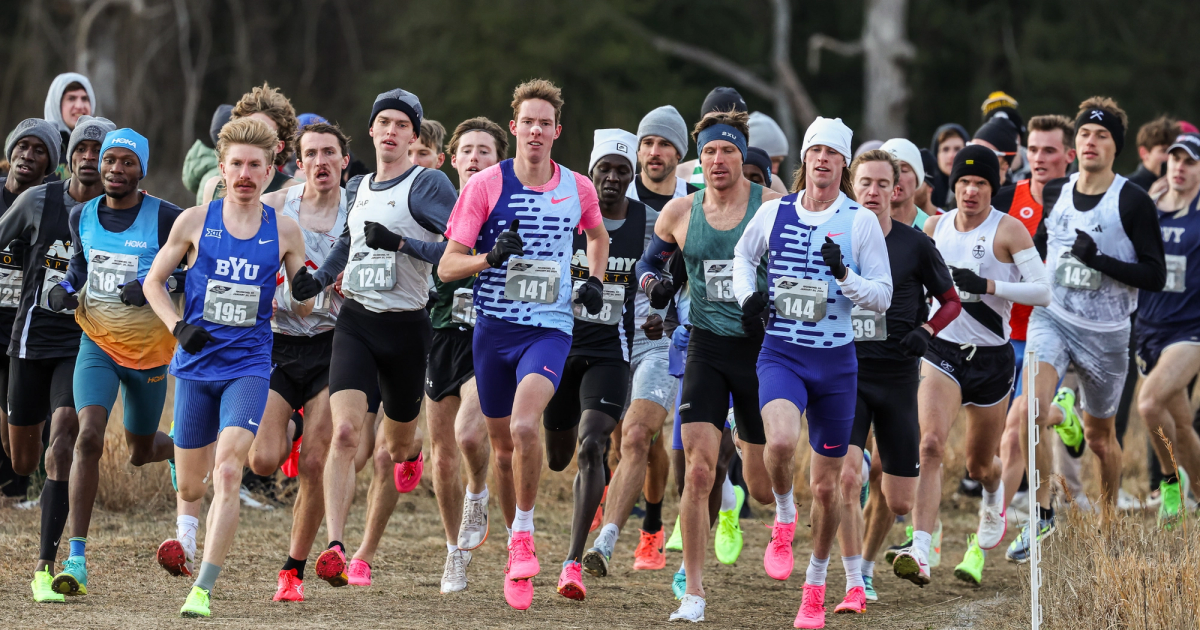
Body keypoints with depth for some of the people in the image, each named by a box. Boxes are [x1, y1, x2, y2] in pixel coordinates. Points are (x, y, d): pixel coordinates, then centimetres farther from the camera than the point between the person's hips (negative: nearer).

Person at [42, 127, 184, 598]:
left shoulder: (165, 219, -11)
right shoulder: (82, 216, 2)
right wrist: (66, 288, -1)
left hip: (149, 349, -1)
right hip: (98, 344, 1)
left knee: (140, 453, 14)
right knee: (89, 438, -19)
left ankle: (179, 450, 55)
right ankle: (76, 558, -19)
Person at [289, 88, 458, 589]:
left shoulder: (427, 185, -5)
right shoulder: (357, 188, 13)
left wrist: (400, 243, -25)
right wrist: (318, 279, 14)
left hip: (406, 327, -3)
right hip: (355, 322, 3)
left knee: (397, 443, 13)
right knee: (345, 432, -17)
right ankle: (334, 547, -26)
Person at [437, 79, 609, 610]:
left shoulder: (577, 188, 2)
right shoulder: (486, 185, -4)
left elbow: (597, 235, 26)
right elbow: (447, 266, -4)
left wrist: (595, 280, 9)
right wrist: (492, 257, -22)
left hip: (549, 328, -1)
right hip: (494, 327, 1)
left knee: (524, 427, -25)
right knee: (502, 444, 9)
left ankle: (524, 533, -6)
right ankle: (516, 562, 26)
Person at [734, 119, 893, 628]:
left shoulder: (862, 222, -2)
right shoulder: (774, 212, 3)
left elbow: (883, 297, -1)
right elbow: (743, 255, 22)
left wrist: (844, 276, -18)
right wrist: (747, 295, 4)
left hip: (836, 359, 0)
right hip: (781, 353, 0)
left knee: (826, 484, 7)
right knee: (780, 440, -31)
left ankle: (816, 587, 26)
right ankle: (784, 520, -1)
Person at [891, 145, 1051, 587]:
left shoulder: (1008, 230, -9)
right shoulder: (935, 227, 3)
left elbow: (1042, 292, -15)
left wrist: (986, 285, -24)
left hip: (991, 357, -1)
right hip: (942, 352, 1)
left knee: (979, 465, 14)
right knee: (931, 445, -23)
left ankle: (994, 497, 54)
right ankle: (920, 553, -32)